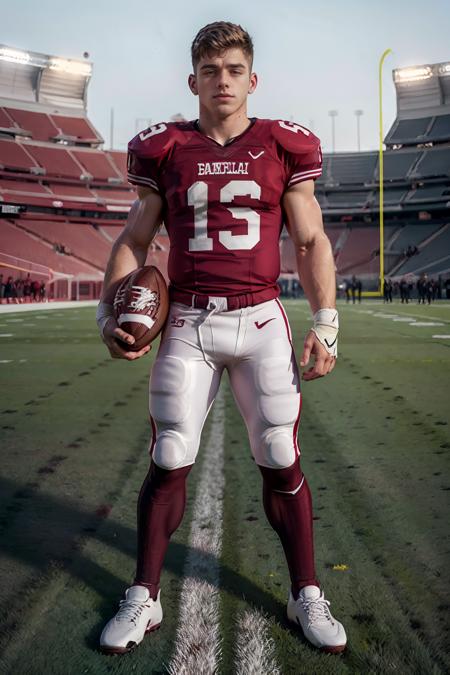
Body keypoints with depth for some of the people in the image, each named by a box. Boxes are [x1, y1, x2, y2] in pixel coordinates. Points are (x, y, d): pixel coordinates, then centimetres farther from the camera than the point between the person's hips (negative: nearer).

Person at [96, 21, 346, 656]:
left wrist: (325, 324, -1)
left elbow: (311, 243, 7)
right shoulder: (164, 150, 6)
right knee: (168, 464, 3)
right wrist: (109, 312, -3)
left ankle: (306, 595, 21)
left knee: (282, 464, 3)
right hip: (187, 323, 1)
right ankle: (144, 597, 20)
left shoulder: (284, 147, 5)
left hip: (260, 321, 0)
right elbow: (134, 239, 10)